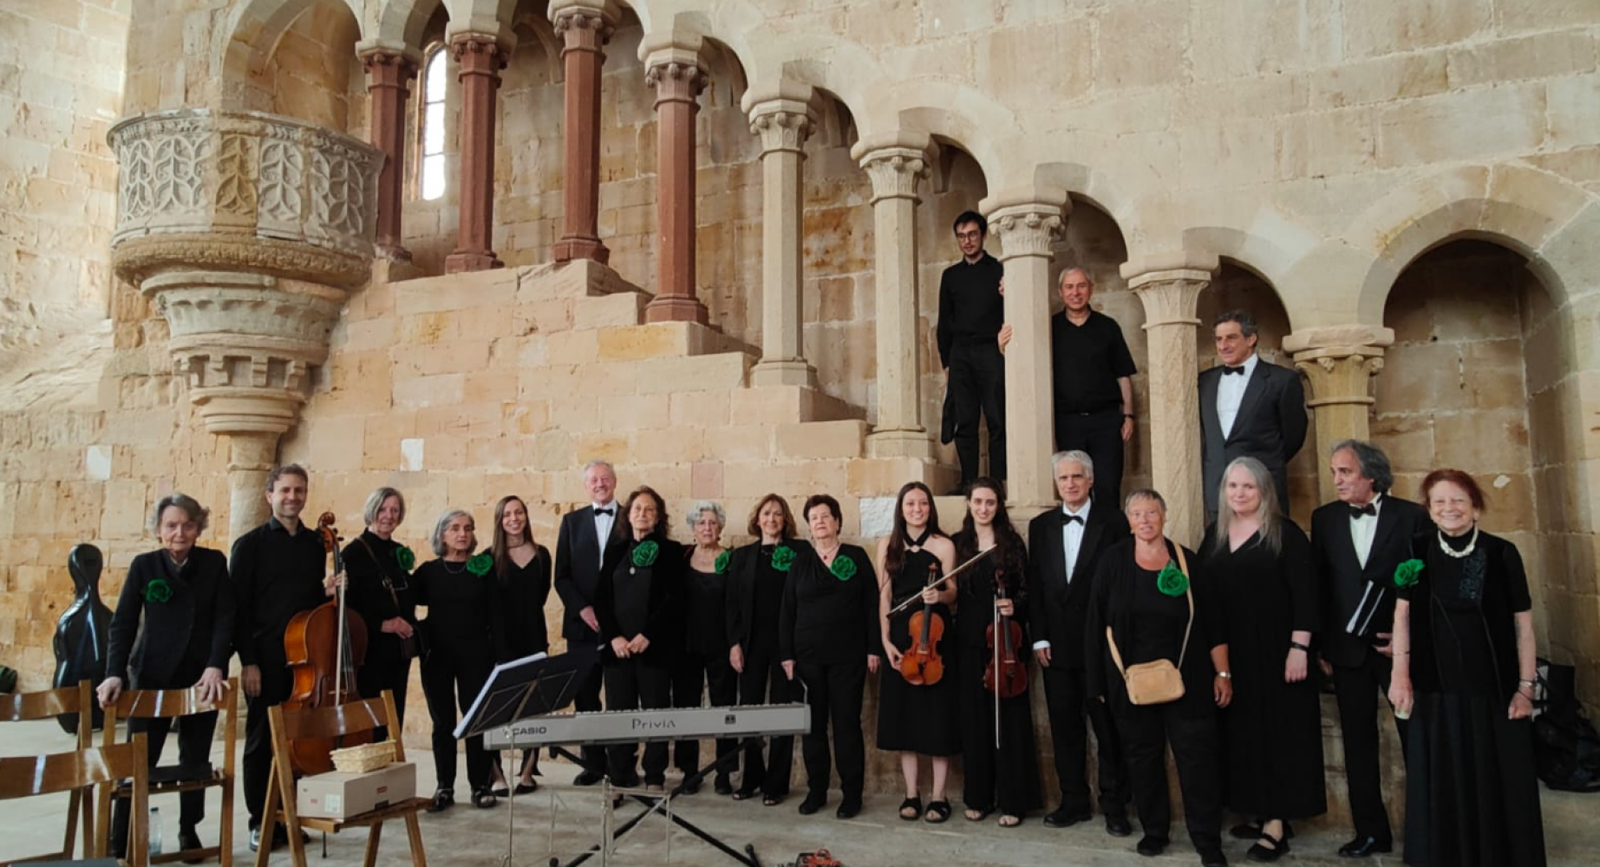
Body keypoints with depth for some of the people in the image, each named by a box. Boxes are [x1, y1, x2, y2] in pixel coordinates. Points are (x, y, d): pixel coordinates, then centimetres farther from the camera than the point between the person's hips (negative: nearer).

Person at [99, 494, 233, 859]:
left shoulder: (214, 562, 0)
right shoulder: (144, 565, 1)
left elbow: (225, 619, -5)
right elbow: (123, 623, -3)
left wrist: (215, 666, -18)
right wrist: (115, 673, -15)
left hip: (201, 676, 1)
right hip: (152, 676, -1)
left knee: (196, 758, 11)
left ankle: (189, 831, 26)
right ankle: (120, 843, 7)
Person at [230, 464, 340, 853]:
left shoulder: (315, 543, 9)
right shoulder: (250, 544, -4)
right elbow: (238, 607, -8)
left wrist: (327, 590, -5)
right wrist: (247, 661, -13)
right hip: (265, 658, -4)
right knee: (261, 741, 4)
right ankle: (260, 822, 15)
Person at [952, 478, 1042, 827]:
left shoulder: (1013, 542, 2)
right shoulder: (958, 544, 6)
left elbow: (1025, 589, 3)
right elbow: (952, 592, 7)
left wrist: (1015, 605, -15)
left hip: (1005, 639, -1)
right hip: (970, 641, 2)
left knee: (1009, 718, 0)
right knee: (975, 718, 7)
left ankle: (1012, 799, 8)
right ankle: (979, 797, 17)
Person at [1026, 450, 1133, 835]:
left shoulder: (1113, 521, -3)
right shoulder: (1041, 525, 9)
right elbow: (1035, 586, 7)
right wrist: (1039, 637, 1)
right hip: (1057, 644, 4)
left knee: (1109, 728, 4)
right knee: (1065, 728, 10)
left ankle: (1115, 805, 15)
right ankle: (1074, 801, 21)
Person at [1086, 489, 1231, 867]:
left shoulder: (1186, 560, -1)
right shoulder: (1113, 561, -3)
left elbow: (1211, 620, 2)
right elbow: (1097, 622, 0)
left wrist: (1222, 672, -1)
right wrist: (1099, 679, 0)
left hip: (1186, 678, 0)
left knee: (1197, 754, -2)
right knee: (1143, 755, 10)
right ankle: (1154, 830, 24)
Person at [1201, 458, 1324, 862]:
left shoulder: (1285, 533, -8)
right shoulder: (1214, 534, 8)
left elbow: (1304, 592, -12)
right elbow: (1201, 589, 11)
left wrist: (1299, 648, -18)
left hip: (1274, 650, -5)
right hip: (1228, 651, 6)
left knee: (1276, 730, 0)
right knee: (1241, 732, 9)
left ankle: (1277, 823, 4)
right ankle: (1261, 812, 20)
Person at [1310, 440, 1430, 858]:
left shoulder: (1412, 516, -5)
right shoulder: (1324, 518, 4)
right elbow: (1318, 585, 5)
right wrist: (1322, 646, 3)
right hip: (1348, 647, 3)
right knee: (1358, 743, 8)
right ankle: (1371, 830, 17)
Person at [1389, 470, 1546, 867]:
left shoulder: (1502, 553, -4)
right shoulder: (1418, 550, -1)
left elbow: (1523, 624, 0)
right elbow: (1403, 613, 2)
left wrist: (1525, 686, -3)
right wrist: (1400, 673, -5)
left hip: (1494, 686, -1)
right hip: (1436, 686, 1)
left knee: (1500, 781, 7)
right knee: (1441, 783, 9)